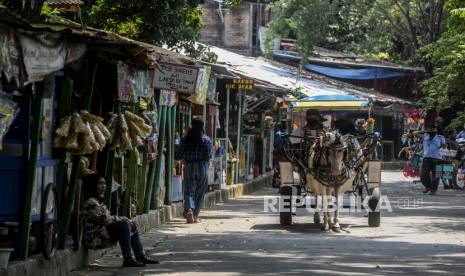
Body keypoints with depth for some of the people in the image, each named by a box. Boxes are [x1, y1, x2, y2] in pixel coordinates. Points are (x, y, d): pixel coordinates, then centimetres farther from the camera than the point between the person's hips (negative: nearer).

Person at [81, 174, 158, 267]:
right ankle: (127, 260, -26)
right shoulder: (90, 202, -16)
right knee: (124, 224, -25)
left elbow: (109, 218, 14)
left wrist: (128, 221, -1)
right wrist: (126, 220, -11)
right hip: (94, 238, -11)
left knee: (132, 226, 11)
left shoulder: (98, 201, 18)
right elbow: (105, 219, -22)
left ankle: (141, 257, 8)